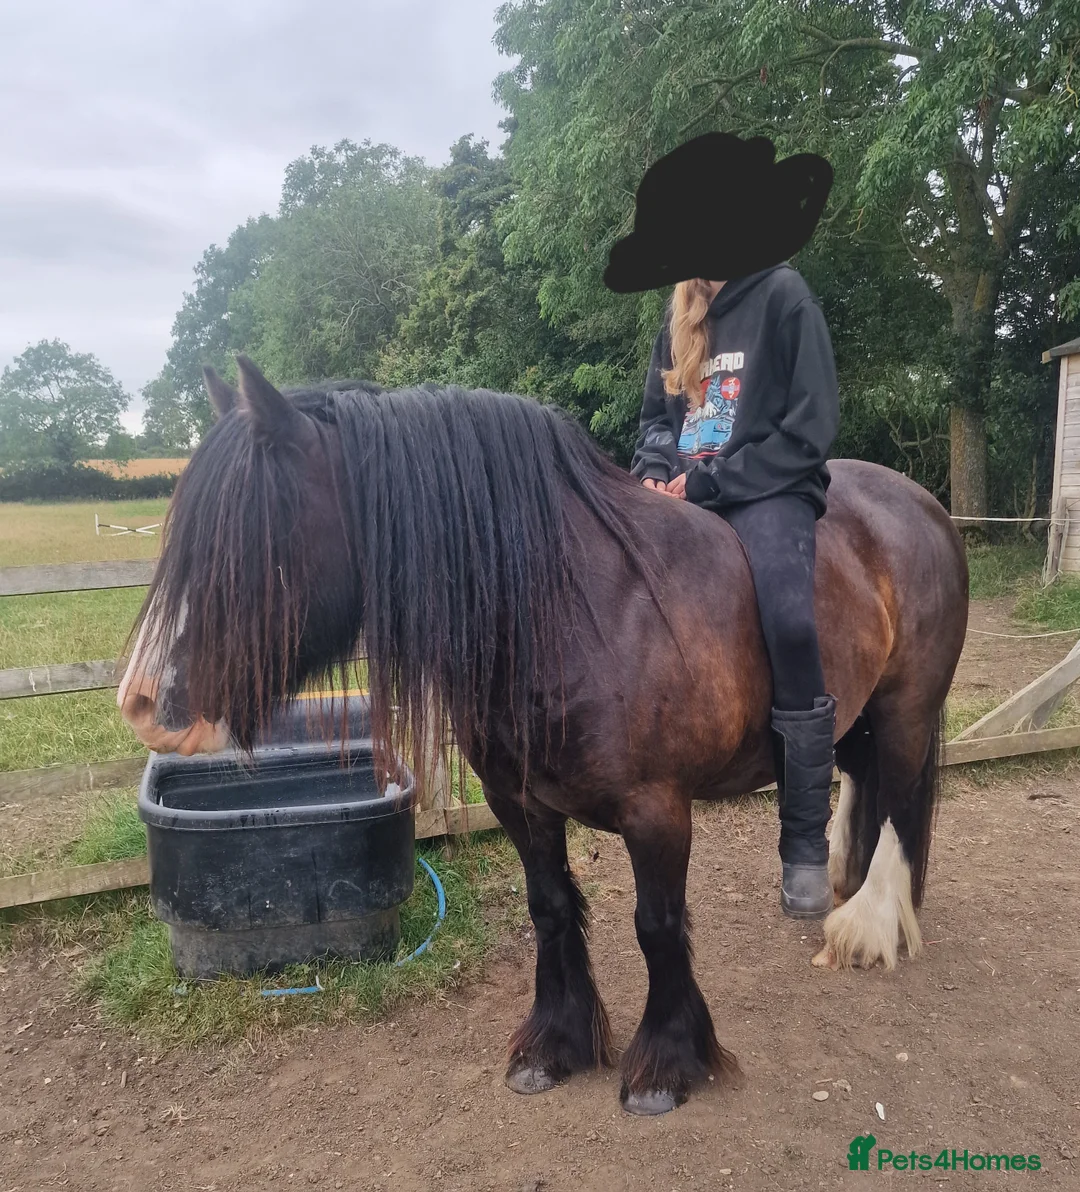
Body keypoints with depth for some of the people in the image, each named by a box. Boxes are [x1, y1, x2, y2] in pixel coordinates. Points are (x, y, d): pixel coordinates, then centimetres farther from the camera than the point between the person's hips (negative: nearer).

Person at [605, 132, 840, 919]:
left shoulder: (784, 296, -1)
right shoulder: (682, 316, 18)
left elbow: (810, 429, -9)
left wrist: (706, 484, -14)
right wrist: (656, 474, -3)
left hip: (768, 495, -6)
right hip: (688, 496, 7)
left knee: (789, 629, -30)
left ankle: (807, 848, -17)